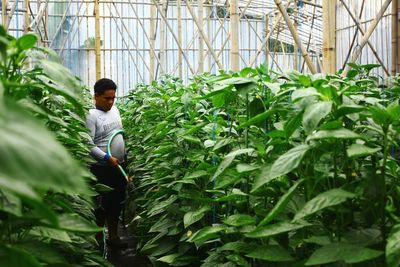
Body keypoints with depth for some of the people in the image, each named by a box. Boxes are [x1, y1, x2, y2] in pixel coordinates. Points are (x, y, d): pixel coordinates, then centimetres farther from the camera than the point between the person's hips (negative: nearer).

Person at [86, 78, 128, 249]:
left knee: (117, 202, 16)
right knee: (102, 203, 2)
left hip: (119, 165, 7)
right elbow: (88, 144, -22)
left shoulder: (114, 110, 9)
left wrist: (125, 155, 17)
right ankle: (98, 238, 17)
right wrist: (107, 158, -25)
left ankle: (113, 235, 30)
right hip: (102, 167, -7)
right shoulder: (91, 115, -15)